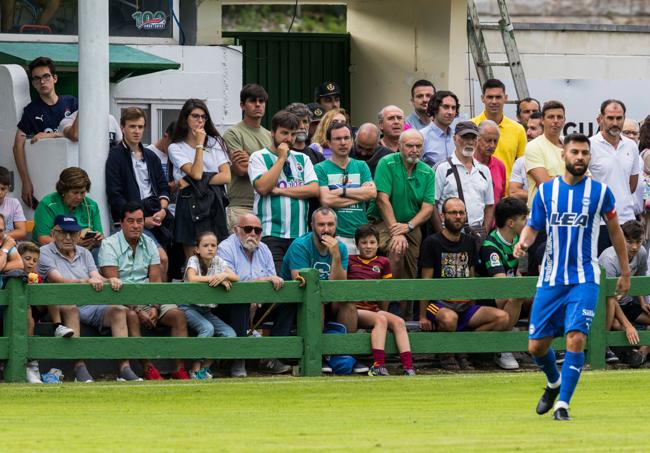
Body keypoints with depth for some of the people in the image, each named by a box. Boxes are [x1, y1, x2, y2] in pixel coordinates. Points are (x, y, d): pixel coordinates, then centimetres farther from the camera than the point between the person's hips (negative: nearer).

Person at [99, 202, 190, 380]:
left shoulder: (149, 244, 10)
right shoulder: (110, 245, -6)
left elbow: (156, 280, 4)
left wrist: (154, 308, -14)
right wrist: (137, 310, -22)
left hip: (147, 298, 5)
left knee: (177, 315, -17)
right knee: (132, 317, -36)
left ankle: (179, 368, -21)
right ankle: (148, 368, -35)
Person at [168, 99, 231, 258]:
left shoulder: (216, 143, 12)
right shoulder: (176, 148, 5)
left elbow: (226, 176, 0)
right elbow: (196, 173, -10)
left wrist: (192, 182, -7)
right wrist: (199, 144, -5)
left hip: (214, 203, 2)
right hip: (190, 203, -2)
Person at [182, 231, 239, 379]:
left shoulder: (218, 262, 6)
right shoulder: (193, 260, -9)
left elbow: (236, 278, -3)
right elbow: (192, 279, -28)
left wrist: (224, 275, -25)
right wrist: (215, 278, -23)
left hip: (207, 310, 6)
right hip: (189, 307, -6)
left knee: (230, 334, -14)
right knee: (207, 328, -33)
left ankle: (205, 366, -3)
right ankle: (195, 368, -22)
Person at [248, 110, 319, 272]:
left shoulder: (302, 159, 17)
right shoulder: (259, 157, 6)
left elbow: (314, 189, 3)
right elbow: (263, 187, -12)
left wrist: (280, 190, -6)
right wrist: (281, 158, -4)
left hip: (300, 234, 4)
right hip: (271, 233, -4)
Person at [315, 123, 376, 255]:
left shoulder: (361, 166, 16)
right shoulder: (321, 169, 3)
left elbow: (372, 193, 0)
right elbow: (326, 200, -10)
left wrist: (342, 191, -7)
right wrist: (359, 195, -3)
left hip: (362, 233, 3)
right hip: (336, 236, -3)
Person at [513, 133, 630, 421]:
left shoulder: (600, 192, -1)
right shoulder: (546, 190, 3)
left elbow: (615, 230, 11)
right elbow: (532, 227, 9)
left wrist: (625, 273, 13)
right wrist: (523, 242, -15)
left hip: (584, 279, -2)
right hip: (550, 279, 2)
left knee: (575, 338, -19)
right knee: (536, 346, 3)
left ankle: (562, 404, -10)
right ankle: (554, 383, 36)